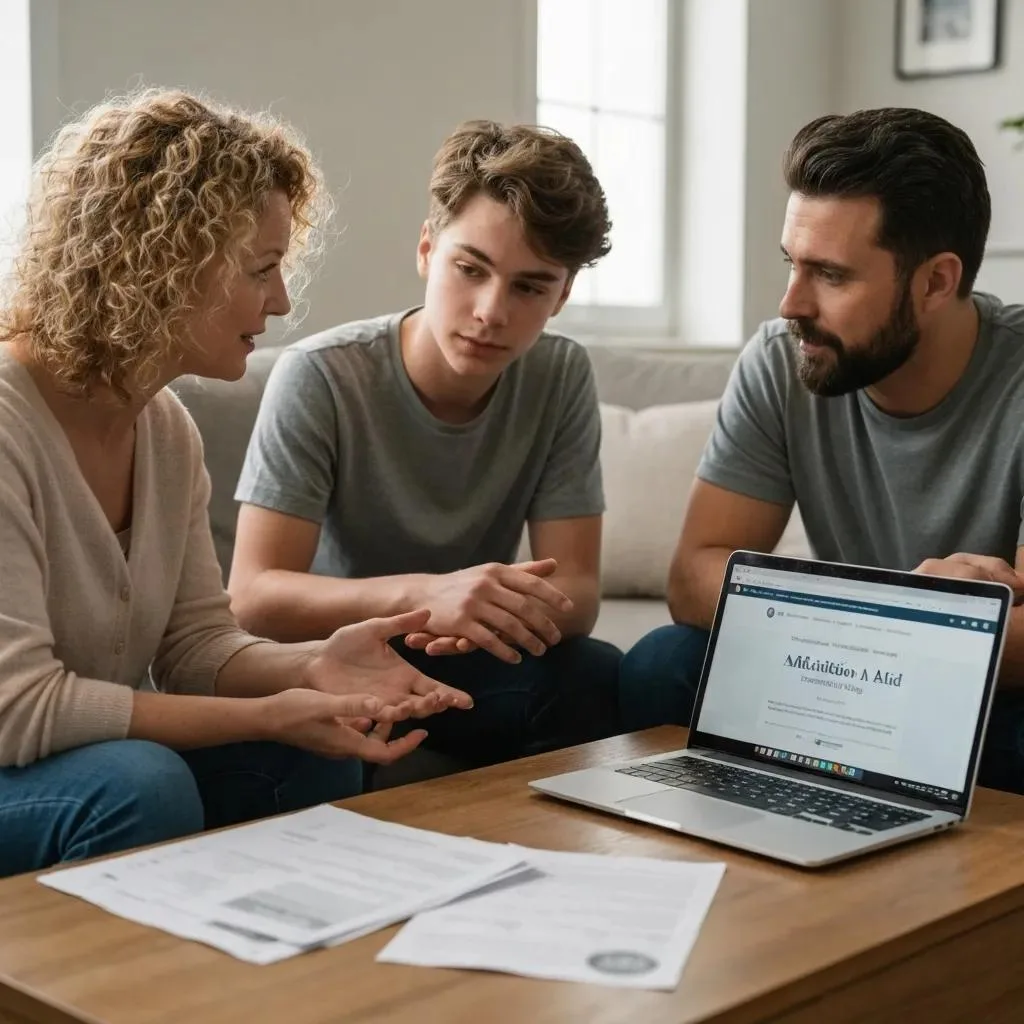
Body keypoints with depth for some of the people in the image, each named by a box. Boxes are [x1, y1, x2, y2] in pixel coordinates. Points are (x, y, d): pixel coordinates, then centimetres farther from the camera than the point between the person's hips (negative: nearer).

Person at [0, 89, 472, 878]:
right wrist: (267, 716, -26)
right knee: (139, 783, -32)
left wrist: (311, 666, -18)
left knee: (312, 758, -11)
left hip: (103, 758, 7)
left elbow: (195, 643, 3)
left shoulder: (166, 426, 3)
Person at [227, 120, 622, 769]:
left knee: (597, 677, -26)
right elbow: (253, 595, -22)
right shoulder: (320, 377, -18)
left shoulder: (562, 377, -7)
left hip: (464, 666, 3)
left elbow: (575, 592, -10)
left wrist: (499, 609, -35)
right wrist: (422, 595, -40)